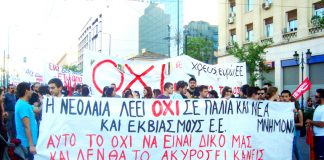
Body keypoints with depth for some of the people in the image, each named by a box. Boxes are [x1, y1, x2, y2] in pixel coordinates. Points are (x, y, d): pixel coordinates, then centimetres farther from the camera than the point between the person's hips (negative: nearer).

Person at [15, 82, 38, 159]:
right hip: (27, 143, -10)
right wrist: (31, 145, -23)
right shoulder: (24, 105, -20)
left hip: (25, 142, 10)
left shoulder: (21, 103, 10)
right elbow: (27, 127, -23)